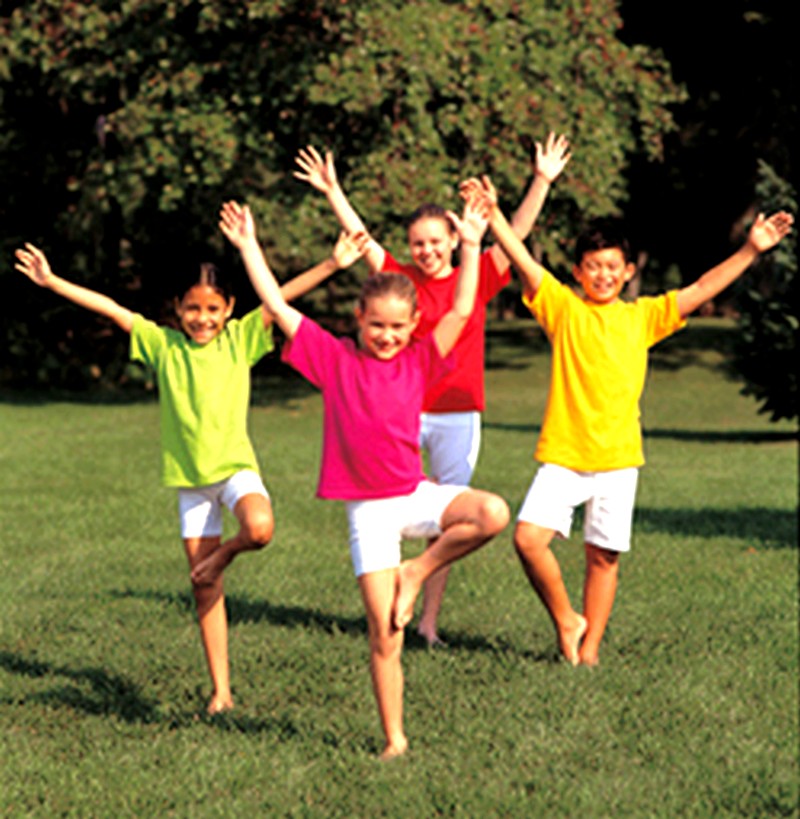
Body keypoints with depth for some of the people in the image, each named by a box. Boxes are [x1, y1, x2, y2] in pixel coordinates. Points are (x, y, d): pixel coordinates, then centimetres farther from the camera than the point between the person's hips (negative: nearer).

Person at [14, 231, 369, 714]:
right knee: (204, 586, 5)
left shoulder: (240, 338, -2)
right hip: (190, 478, 2)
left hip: (235, 465, -2)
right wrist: (51, 282, 0)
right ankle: (221, 690, 12)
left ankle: (223, 554, 2)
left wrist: (333, 265, -18)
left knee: (260, 529, -34)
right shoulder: (163, 344, 2)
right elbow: (109, 308, 1)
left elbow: (282, 297, -10)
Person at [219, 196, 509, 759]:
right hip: (368, 510, -2)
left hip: (416, 495, 2)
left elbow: (461, 313, 0)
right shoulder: (334, 358, 2)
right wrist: (249, 247, -1)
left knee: (493, 514, -28)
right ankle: (394, 741, 6)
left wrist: (471, 246, -5)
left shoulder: (419, 362, 6)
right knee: (384, 635, -5)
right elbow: (278, 307, 0)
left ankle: (418, 572, -5)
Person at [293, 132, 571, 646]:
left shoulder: (477, 279, 4)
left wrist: (542, 183, -10)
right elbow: (359, 236, 0)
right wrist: (332, 192, -7)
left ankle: (431, 620, 12)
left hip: (458, 416, 1)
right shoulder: (401, 280, 3)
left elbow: (517, 233, -1)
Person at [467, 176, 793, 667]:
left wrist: (751, 250, -1)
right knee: (529, 537, -14)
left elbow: (700, 291, 6)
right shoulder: (563, 308, 5)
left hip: (617, 459, 1)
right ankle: (567, 622, 6)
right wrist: (494, 214, -15)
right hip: (563, 455, -1)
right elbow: (523, 262, -4)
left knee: (604, 556, 4)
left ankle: (590, 647, 17)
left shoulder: (642, 317, 8)